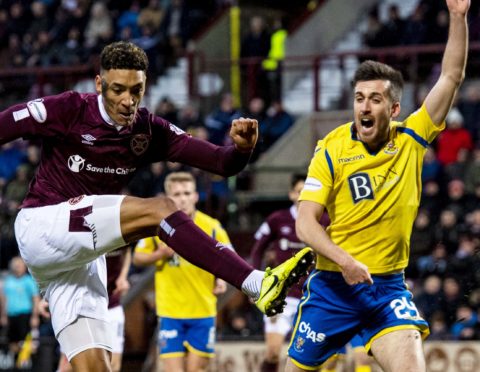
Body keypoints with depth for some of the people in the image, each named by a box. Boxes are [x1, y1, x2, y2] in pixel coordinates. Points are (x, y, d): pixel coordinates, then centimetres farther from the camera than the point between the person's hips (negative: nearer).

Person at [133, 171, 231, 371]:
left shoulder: (211, 226, -3)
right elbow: (137, 258, 7)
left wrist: (222, 278, -12)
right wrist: (160, 254, -13)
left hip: (203, 309, 0)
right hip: (170, 310, 0)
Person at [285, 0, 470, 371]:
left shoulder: (411, 140, -1)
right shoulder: (331, 149, -7)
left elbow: (452, 76, -4)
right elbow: (305, 223, -9)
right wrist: (344, 260, -25)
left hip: (388, 285, 1)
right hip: (332, 285, -1)